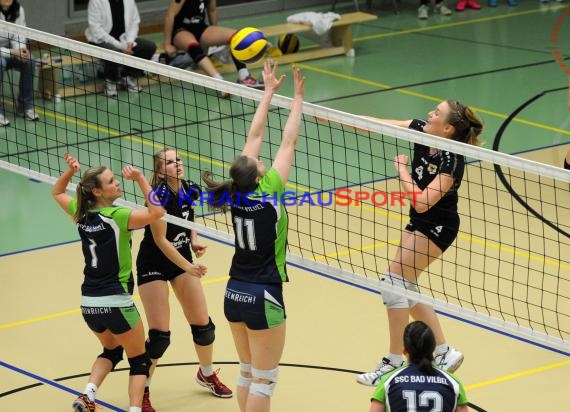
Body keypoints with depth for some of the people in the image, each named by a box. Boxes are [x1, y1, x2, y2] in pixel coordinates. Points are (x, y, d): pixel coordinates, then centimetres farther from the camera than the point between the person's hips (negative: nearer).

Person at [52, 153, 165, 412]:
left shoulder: (82, 214, 2)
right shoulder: (116, 217, -17)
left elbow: (57, 193, 22)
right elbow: (156, 213, -29)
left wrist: (70, 171, 5)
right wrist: (140, 178, -23)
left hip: (88, 303, 6)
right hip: (116, 303, -6)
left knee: (111, 351, 28)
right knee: (139, 360, 11)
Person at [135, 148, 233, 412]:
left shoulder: (190, 191, -6)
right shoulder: (159, 196, -25)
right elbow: (160, 240, -24)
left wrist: (194, 242, -5)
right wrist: (188, 268, -27)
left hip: (181, 259, 6)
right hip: (153, 264, -6)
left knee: (203, 325, 7)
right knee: (160, 335, -9)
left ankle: (207, 374, 34)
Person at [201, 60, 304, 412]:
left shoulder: (236, 194, -3)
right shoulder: (268, 193, -18)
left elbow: (255, 135, 4)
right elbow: (289, 142, -13)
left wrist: (269, 92, 10)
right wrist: (297, 97, -7)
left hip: (234, 294, 7)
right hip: (263, 298, -7)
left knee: (248, 373, 18)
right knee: (264, 381, 2)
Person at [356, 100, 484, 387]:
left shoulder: (452, 160, -27)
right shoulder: (421, 130, -8)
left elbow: (422, 202, -30)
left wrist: (401, 169, -21)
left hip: (437, 228, -9)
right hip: (419, 222, 9)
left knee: (395, 280, -13)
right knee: (404, 287, 11)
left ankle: (394, 362, -5)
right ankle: (443, 352, 20)